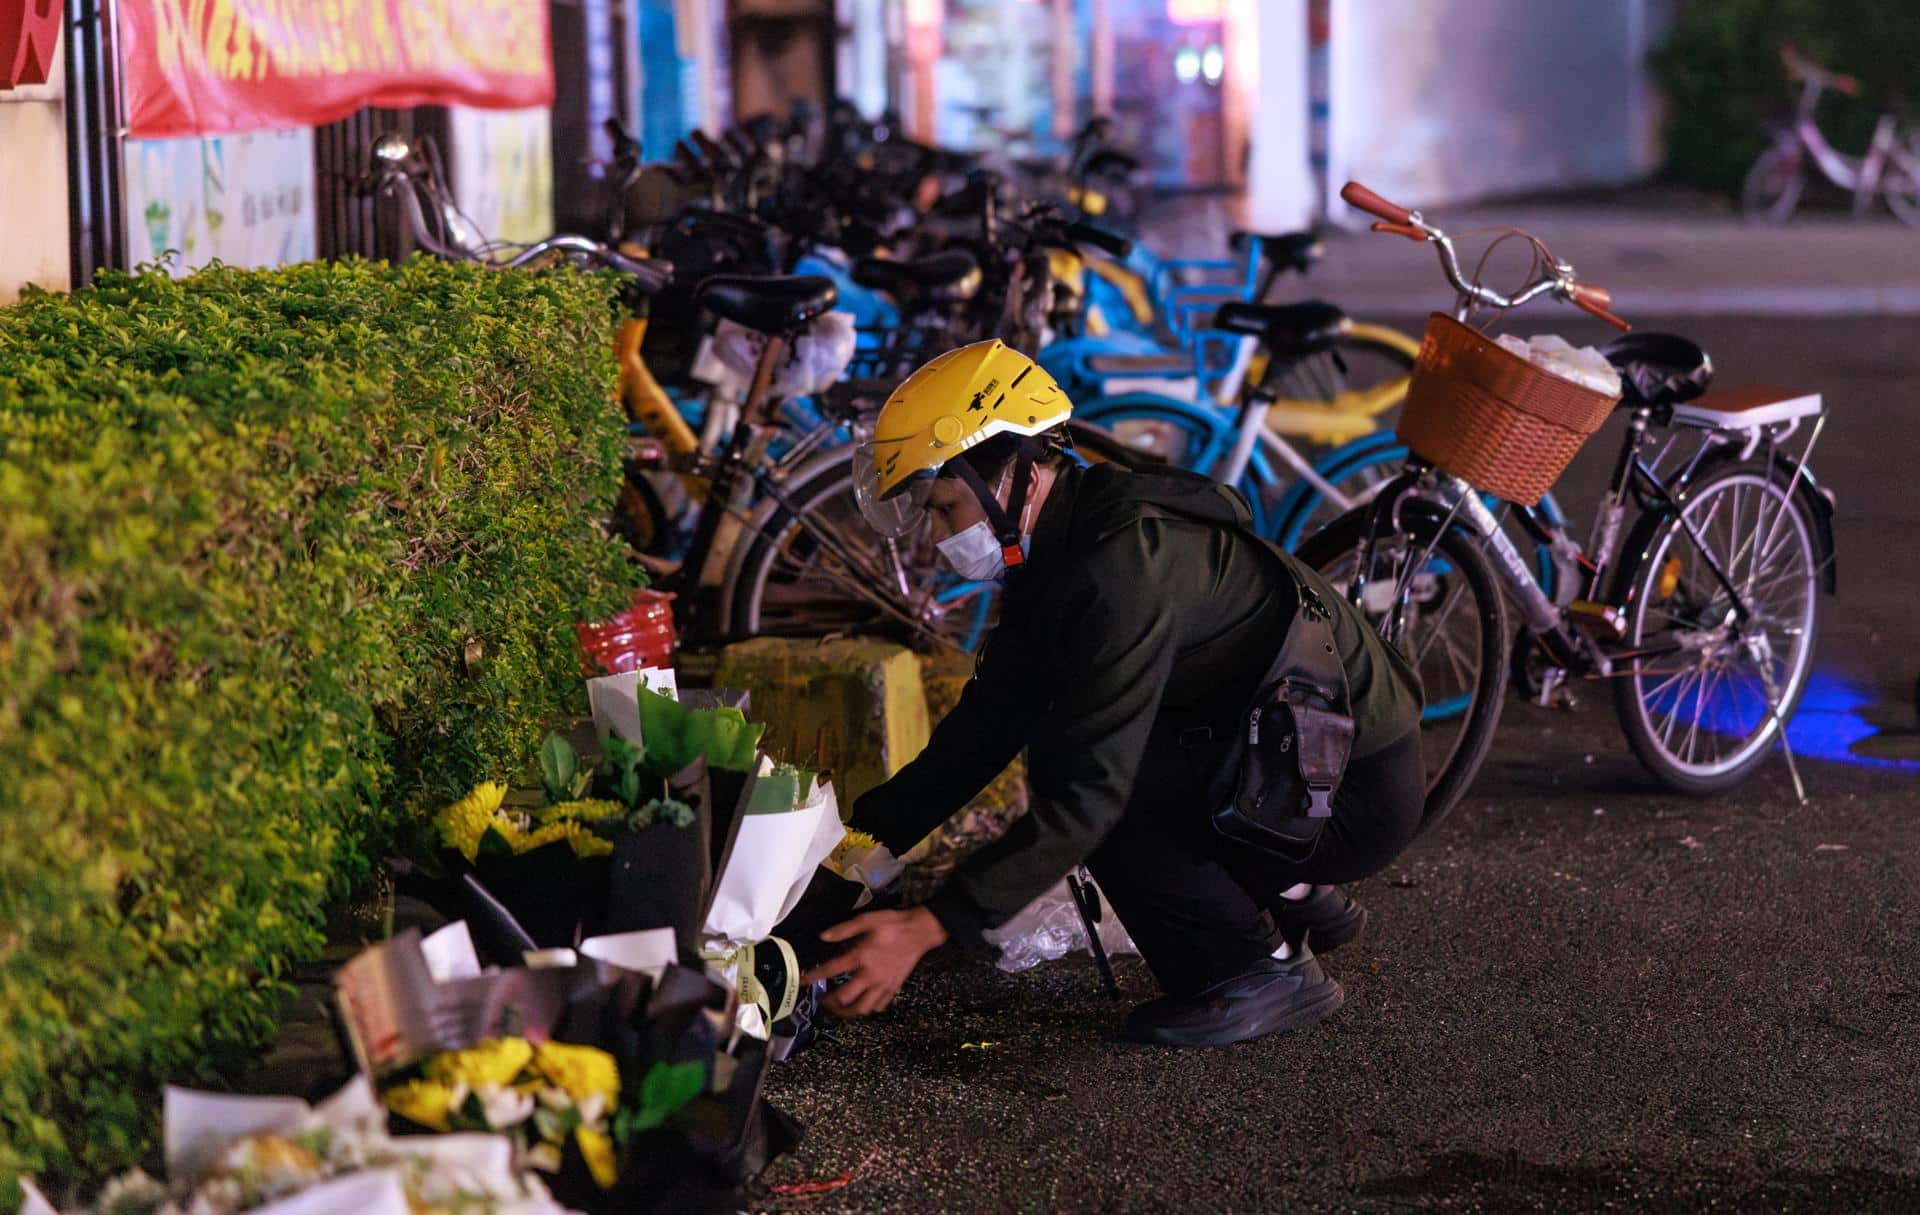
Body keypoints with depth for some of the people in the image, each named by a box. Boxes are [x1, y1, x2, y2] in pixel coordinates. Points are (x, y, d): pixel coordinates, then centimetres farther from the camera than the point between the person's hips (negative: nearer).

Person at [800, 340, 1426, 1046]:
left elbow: (1089, 794, -30)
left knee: (1072, 765, -19)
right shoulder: (1061, 551, 4)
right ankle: (1298, 898, 21)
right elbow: (985, 725, 9)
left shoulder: (1125, 568, -26)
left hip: (1355, 800, -10)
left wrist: (925, 930, -33)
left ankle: (1261, 971, -7)